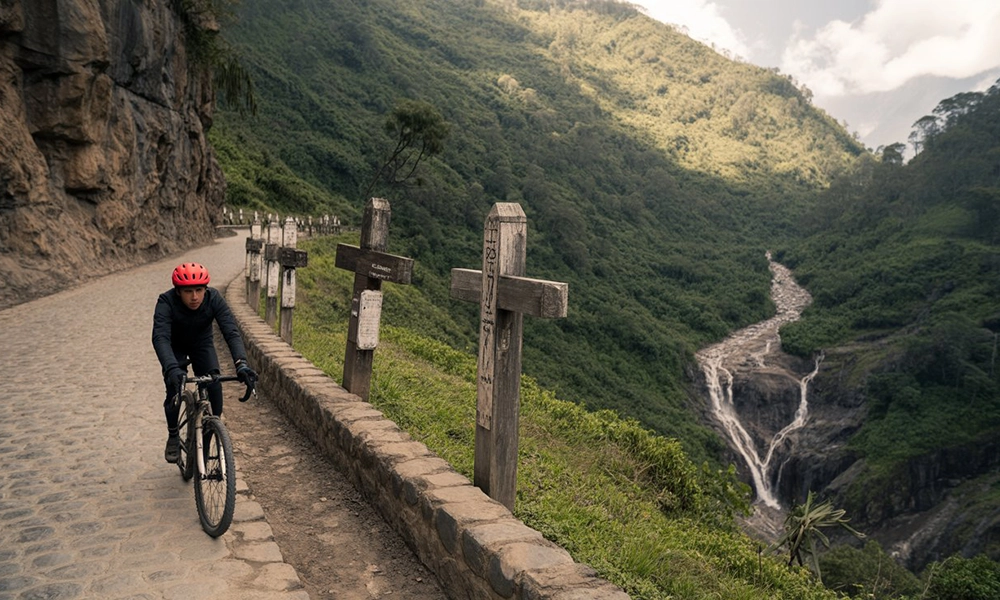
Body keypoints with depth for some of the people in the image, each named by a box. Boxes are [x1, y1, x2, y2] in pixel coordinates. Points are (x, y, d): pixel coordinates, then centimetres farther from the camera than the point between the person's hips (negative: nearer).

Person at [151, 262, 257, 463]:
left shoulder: (214, 299, -30)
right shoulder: (166, 302, -34)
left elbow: (231, 332, -38)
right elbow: (160, 337, -44)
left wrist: (241, 363, -54)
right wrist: (172, 369, -61)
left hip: (202, 344, 1)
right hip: (175, 347, -1)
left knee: (214, 383, -19)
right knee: (174, 388, -17)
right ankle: (173, 437, 7)